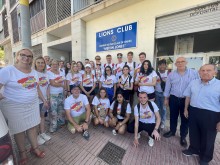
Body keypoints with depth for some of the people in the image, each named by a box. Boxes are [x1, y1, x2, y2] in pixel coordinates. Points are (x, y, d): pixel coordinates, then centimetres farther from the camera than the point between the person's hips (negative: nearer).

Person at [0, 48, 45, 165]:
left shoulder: (34, 72, 5)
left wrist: (43, 99, 14)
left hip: (33, 104, 4)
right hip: (14, 106, -4)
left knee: (32, 126, 15)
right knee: (19, 130, 11)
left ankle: (35, 147, 35)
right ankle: (22, 152, 35)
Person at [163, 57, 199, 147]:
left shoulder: (194, 73, -4)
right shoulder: (171, 74, -1)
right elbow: (167, 87, 3)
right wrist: (166, 98, 5)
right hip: (174, 99, 1)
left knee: (185, 119, 13)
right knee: (173, 116, 16)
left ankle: (183, 136, 33)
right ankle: (172, 131, 38)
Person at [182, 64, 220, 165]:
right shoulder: (193, 83, 2)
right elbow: (188, 96, 10)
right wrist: (186, 109, 11)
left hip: (210, 115, -3)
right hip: (193, 112, 4)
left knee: (207, 138, 16)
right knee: (193, 133, 20)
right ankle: (194, 149, 45)